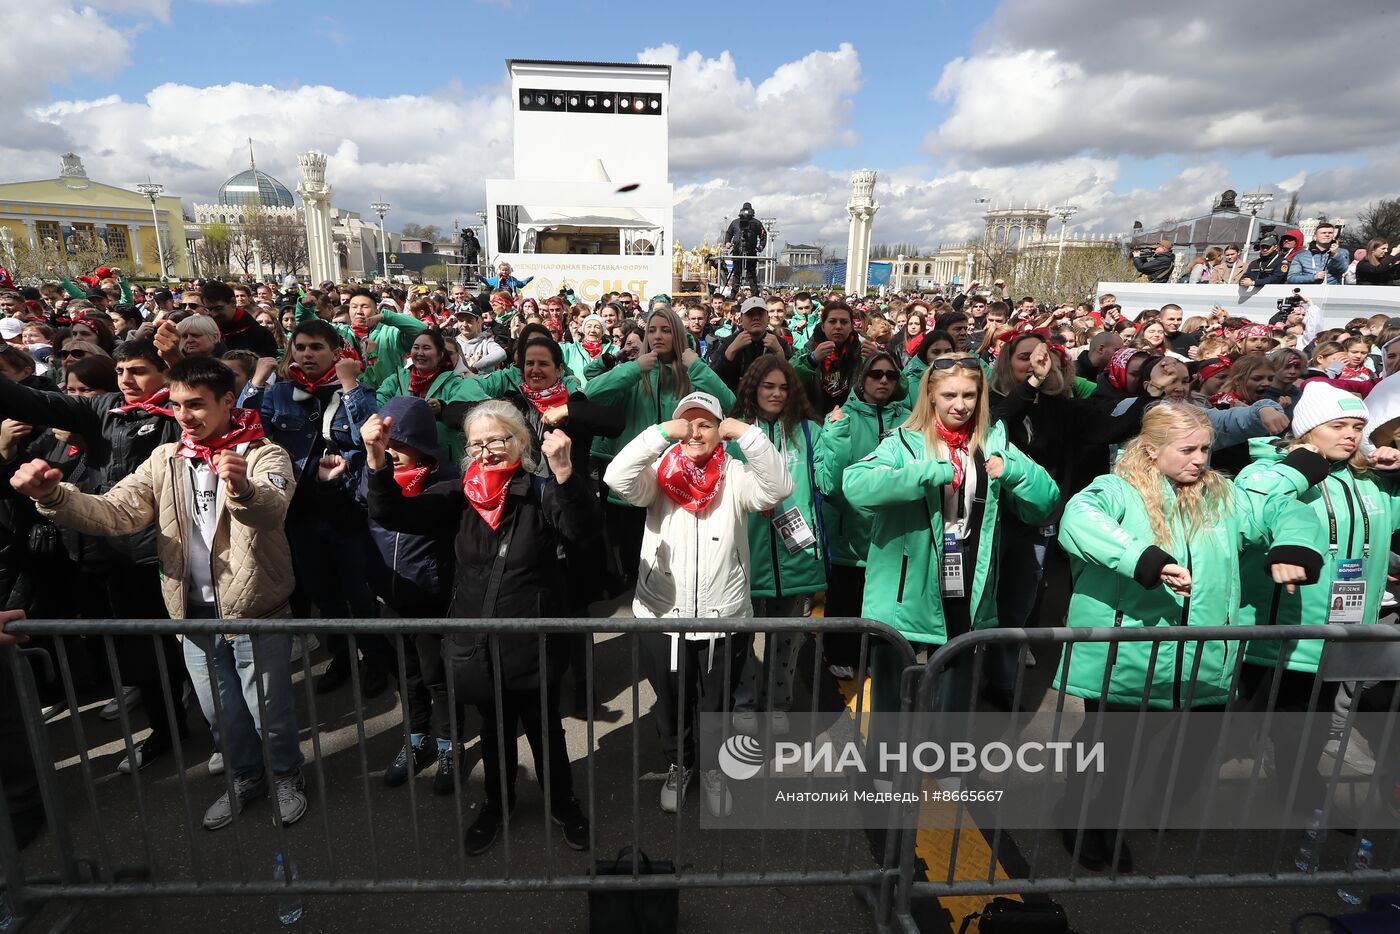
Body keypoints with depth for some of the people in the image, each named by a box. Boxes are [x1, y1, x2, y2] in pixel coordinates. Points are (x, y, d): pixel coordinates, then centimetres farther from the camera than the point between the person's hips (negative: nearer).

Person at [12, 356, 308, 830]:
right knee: (219, 711, 21)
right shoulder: (165, 459, 4)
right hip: (195, 613, 5)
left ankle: (287, 777, 36)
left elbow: (272, 509, -33)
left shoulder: (264, 455, -12)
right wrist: (54, 494, -24)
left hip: (255, 611, -5)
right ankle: (246, 777, 45)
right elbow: (114, 512, -5)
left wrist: (243, 488, -55)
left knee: (269, 710, 9)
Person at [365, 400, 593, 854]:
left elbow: (579, 527, -30)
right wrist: (376, 460, -26)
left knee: (544, 729, 15)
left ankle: (562, 803, 42)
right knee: (494, 729, 24)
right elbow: (391, 514, -9)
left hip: (532, 643, -3)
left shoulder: (542, 492, -12)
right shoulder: (459, 496, -2)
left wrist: (564, 471, -47)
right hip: (478, 643, 3)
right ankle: (498, 801, 50)